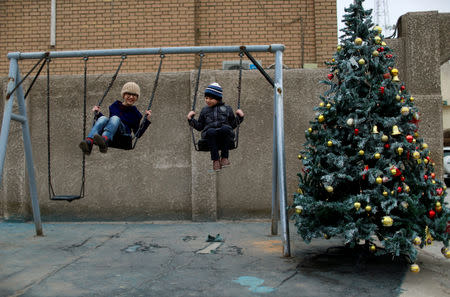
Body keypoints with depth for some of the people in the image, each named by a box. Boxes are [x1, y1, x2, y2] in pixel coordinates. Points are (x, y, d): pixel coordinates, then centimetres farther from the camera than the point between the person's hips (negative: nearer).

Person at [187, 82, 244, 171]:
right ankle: (215, 159, -30)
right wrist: (191, 119, 13)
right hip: (210, 136, 0)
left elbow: (232, 125, 21)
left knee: (225, 128, -37)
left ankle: (224, 157, -27)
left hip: (225, 134, 0)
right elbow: (199, 126, 25)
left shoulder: (227, 109, 21)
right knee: (211, 131, -37)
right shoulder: (204, 110, 25)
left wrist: (240, 117, 8)